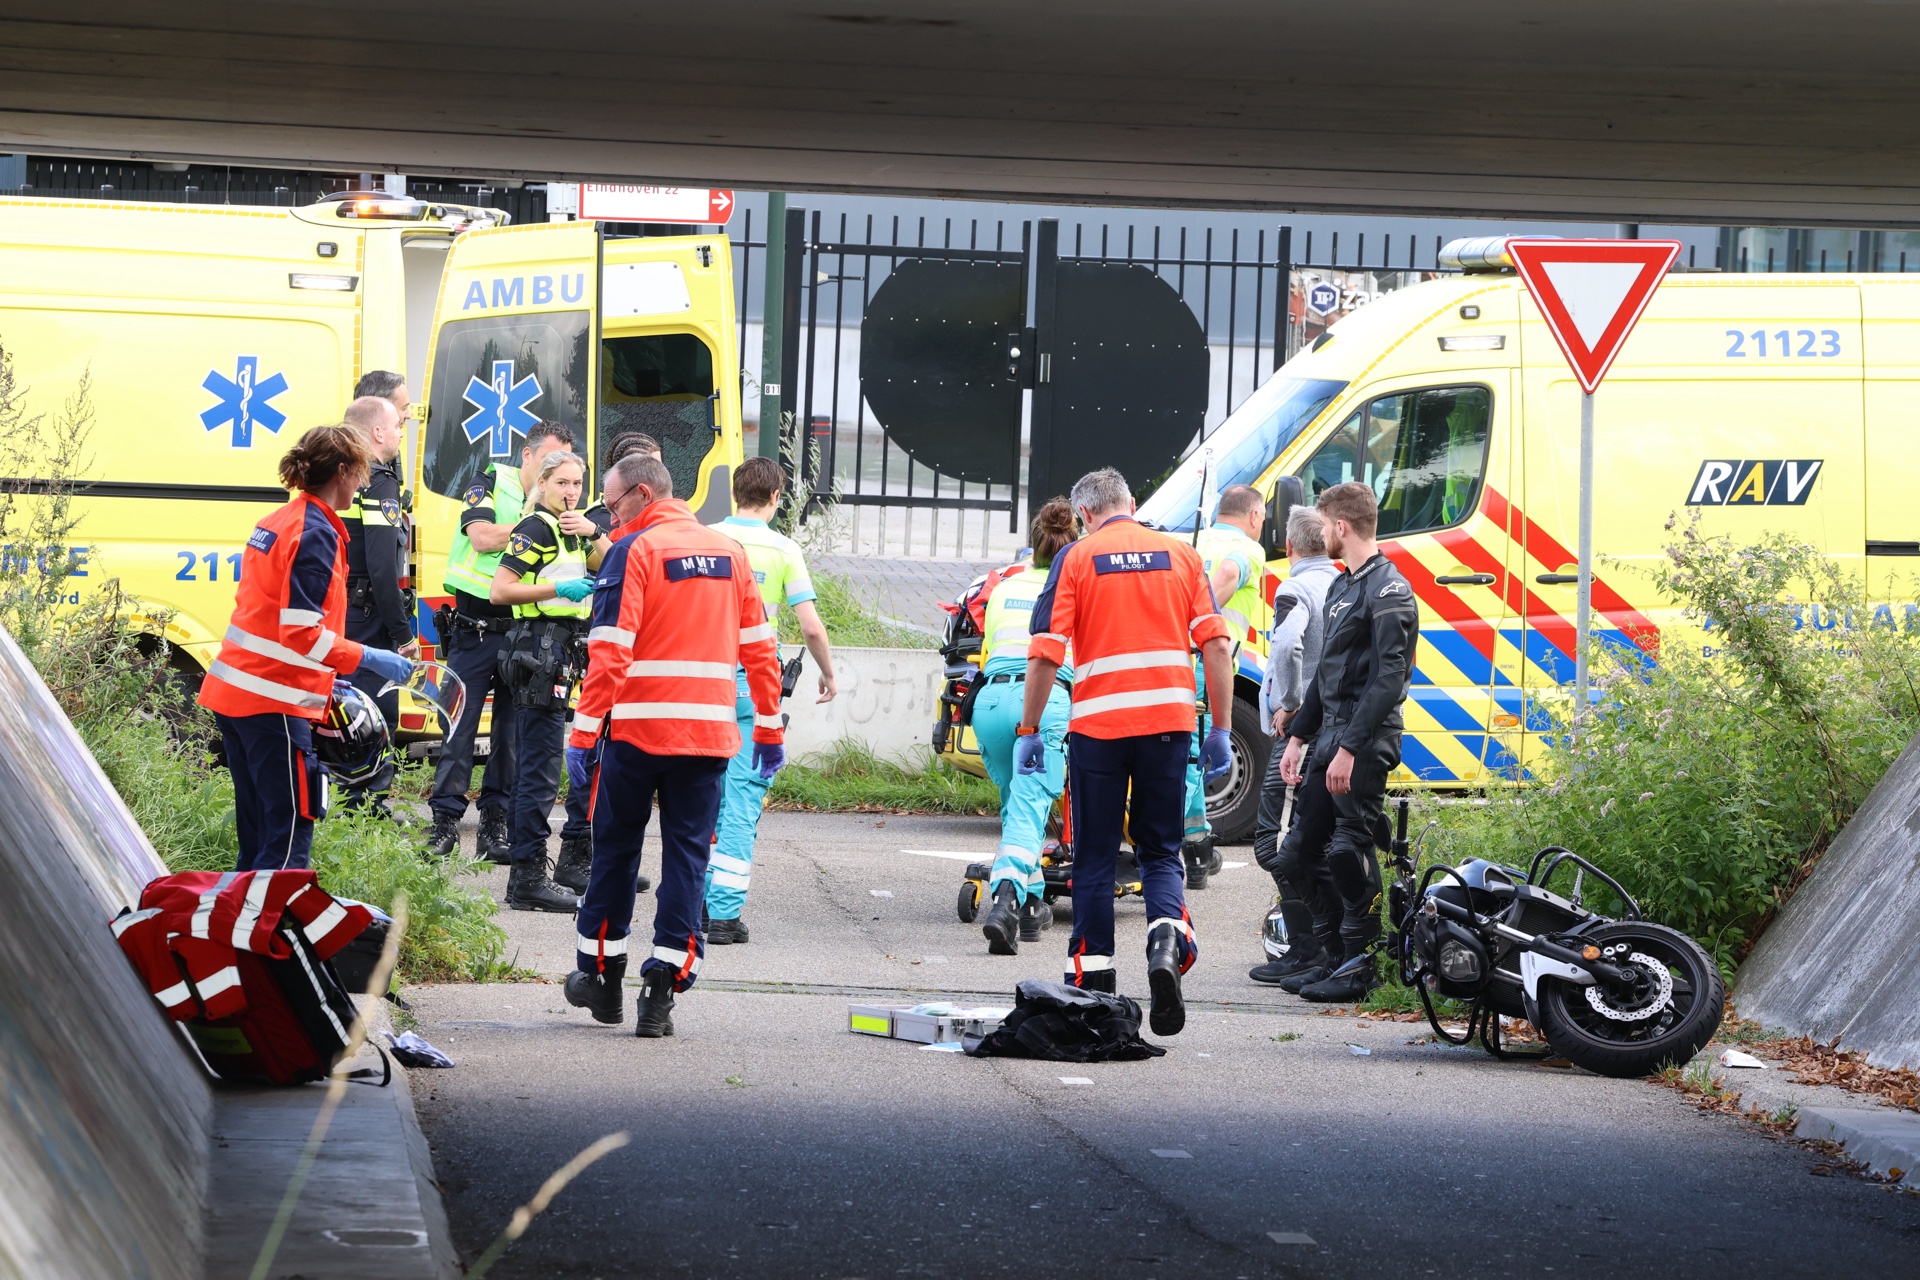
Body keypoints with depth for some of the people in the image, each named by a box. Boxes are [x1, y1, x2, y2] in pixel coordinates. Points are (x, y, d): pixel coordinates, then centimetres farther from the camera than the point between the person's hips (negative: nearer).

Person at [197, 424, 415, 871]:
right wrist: (369, 659, -13)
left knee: (257, 838, 13)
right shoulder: (316, 533, -14)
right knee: (289, 836, -8)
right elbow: (300, 632, -20)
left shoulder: (278, 522, 15)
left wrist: (323, 679, 24)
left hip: (233, 694, 10)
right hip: (273, 705, -10)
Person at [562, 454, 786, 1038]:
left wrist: (585, 729, -11)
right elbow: (759, 648, 11)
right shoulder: (730, 552, 9)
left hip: (637, 728, -3)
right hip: (709, 733, 3)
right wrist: (769, 728, 17)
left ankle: (601, 974, 21)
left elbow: (609, 649, -14)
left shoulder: (635, 551, -7)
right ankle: (664, 984, -3)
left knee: (615, 847, 12)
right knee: (687, 853, 4)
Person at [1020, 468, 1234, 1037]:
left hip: (1098, 725, -2)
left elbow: (1045, 653, -5)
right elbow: (1216, 646, 3)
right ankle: (1167, 942, -16)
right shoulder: (1181, 556, 8)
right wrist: (1220, 730, 7)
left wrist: (1029, 730, 3)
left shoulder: (1077, 558, 0)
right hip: (1169, 722, 2)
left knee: (1096, 857, 10)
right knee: (1160, 850, 11)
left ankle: (1093, 974, 12)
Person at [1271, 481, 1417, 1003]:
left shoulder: (1388, 592, -11)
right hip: (1329, 738, 10)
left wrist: (1349, 749, -22)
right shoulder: (1342, 588, 19)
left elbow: (1388, 680, -18)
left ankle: (1360, 968, -1)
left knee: (1349, 854, -9)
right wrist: (1298, 737, 19)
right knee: (1298, 853, 8)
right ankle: (1337, 957, 16)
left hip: (1365, 744, -10)